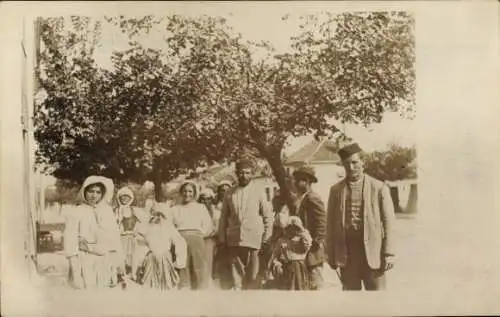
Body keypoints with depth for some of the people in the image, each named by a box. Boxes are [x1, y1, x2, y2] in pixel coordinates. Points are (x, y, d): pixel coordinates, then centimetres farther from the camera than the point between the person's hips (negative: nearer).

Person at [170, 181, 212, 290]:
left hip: (197, 241, -1)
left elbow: (207, 228, 10)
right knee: (182, 272, -2)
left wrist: (198, 235, -1)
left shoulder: (201, 207, 15)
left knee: (200, 271, -7)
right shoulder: (175, 209, 16)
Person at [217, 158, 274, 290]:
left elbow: (268, 216, 4)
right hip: (233, 240, 2)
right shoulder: (230, 193, 9)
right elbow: (224, 217, 12)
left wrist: (267, 238, -1)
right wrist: (222, 239, 8)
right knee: (236, 273, 4)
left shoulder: (259, 191, 3)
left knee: (252, 275, -1)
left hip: (254, 239, -2)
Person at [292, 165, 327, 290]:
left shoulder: (313, 198, -16)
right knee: (309, 285, 14)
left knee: (315, 285, -4)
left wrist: (316, 243, -19)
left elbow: (322, 223, -22)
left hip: (313, 252, -10)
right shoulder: (303, 199, 15)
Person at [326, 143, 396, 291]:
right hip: (346, 252, 2)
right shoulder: (336, 190, 7)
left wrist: (388, 253, -5)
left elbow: (388, 223, 0)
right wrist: (331, 254, 5)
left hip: (372, 251, -2)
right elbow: (331, 224, 8)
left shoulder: (379, 188, 1)